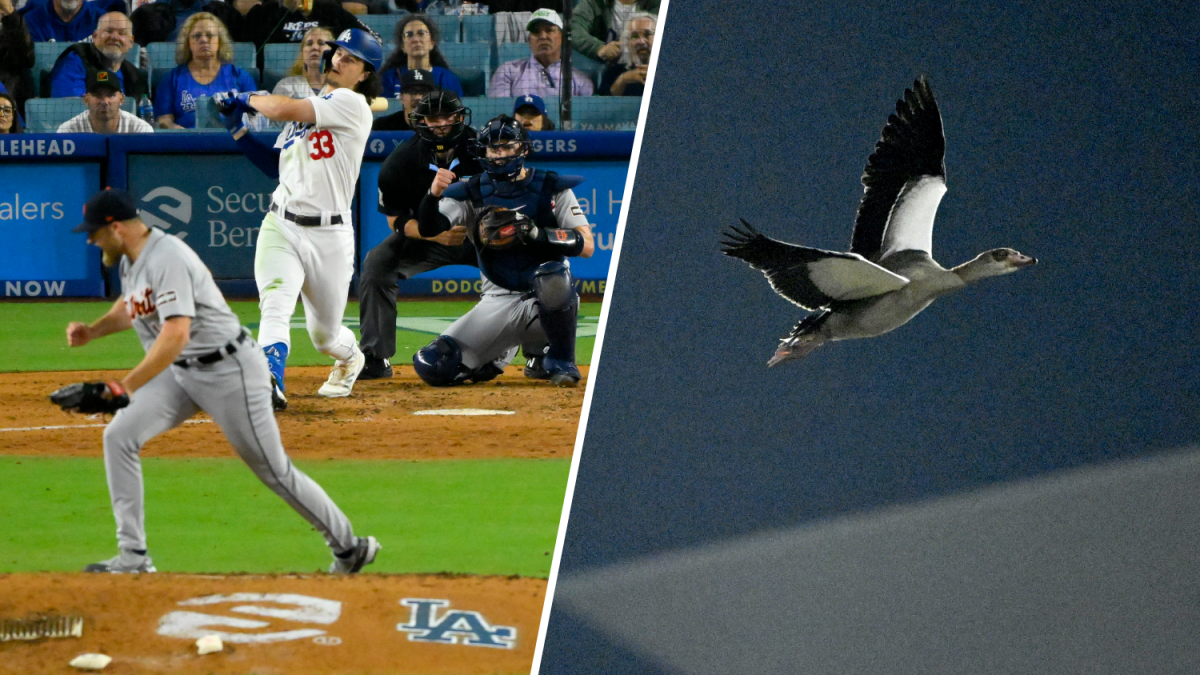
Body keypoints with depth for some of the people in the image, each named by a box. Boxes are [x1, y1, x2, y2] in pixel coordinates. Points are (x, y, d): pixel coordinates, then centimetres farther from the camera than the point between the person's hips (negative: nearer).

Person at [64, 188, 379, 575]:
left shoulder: (166, 259, -25)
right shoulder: (130, 259, 5)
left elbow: (175, 335, -35)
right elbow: (131, 307, 26)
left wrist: (125, 388, -38)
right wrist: (93, 331, 6)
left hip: (230, 371, -9)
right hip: (180, 373, 9)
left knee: (274, 470, 0)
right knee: (119, 436, -7)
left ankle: (348, 547, 17)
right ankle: (133, 556, -5)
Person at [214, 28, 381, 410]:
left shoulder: (351, 104, -9)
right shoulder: (308, 106, 16)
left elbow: (281, 110, -19)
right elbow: (276, 166, 21)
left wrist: (247, 99, 0)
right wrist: (236, 127, 13)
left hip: (329, 237, -4)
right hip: (281, 227, 4)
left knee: (325, 334, 12)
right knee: (275, 306, -23)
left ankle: (350, 359, 45)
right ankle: (269, 385, -35)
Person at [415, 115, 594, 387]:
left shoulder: (552, 189, 0)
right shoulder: (471, 194, 4)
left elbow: (587, 246, -10)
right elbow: (427, 228, -10)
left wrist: (536, 233, -25)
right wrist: (434, 195, -32)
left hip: (545, 303, -2)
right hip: (498, 302, 2)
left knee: (552, 274, -39)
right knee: (432, 366, -15)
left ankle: (562, 362, -14)